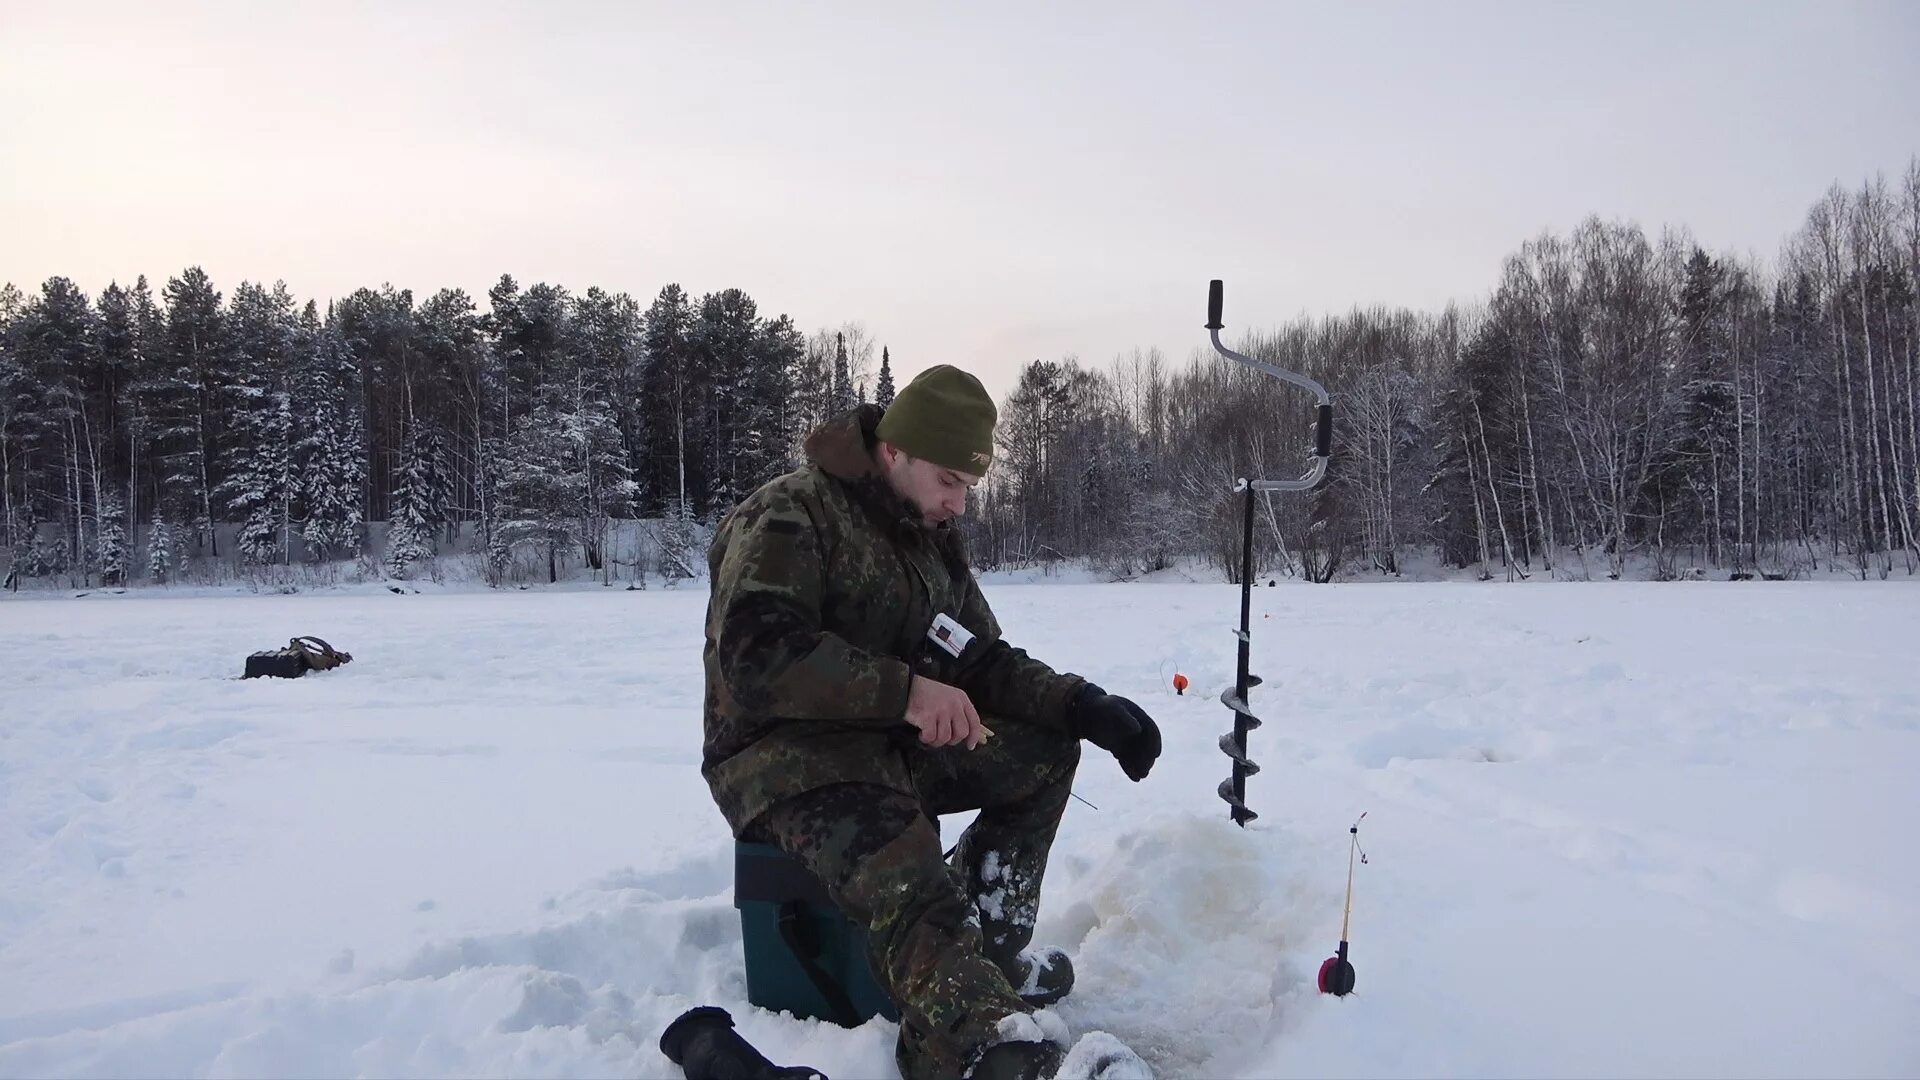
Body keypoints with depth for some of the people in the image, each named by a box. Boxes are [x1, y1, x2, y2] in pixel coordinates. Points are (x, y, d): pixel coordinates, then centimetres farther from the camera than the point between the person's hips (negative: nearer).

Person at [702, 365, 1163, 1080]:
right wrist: (904, 689, -30)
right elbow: (756, 653, -25)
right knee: (912, 888, -33)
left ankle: (988, 942, -1)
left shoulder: (935, 538, 13)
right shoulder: (793, 514, -12)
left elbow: (985, 661, 13)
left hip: (895, 745, 9)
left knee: (1045, 749, 1)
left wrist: (1083, 705, -4)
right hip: (783, 757, -9)